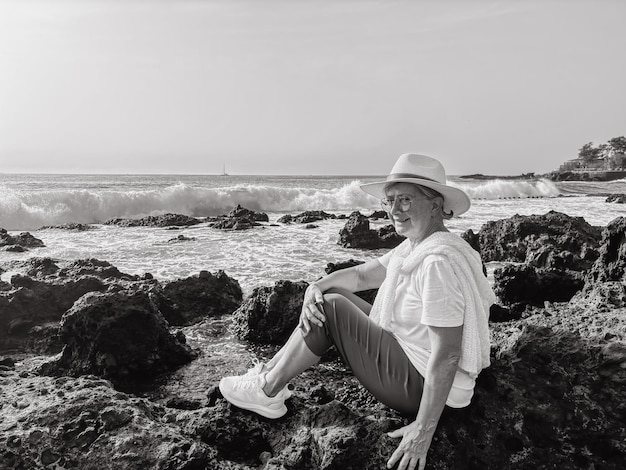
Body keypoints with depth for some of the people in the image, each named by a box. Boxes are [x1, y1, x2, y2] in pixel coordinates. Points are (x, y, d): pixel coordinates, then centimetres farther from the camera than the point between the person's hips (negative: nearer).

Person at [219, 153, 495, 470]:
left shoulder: (438, 261, -27)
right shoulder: (416, 244, 5)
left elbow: (448, 354, -29)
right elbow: (361, 275, 8)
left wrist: (424, 430, -26)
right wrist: (316, 287, -11)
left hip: (423, 386, -10)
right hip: (408, 352, 10)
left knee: (330, 308, -11)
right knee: (330, 295, 8)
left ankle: (267, 393, 4)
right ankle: (269, 373, 13)